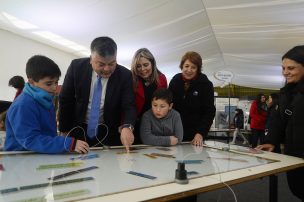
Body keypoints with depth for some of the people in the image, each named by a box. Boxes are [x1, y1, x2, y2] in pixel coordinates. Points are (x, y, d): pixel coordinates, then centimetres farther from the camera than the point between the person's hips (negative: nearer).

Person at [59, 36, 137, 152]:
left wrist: (127, 127, -37)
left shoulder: (125, 75, -15)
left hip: (108, 135, 0)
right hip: (78, 131, 1)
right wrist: (65, 131, -4)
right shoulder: (77, 67, -13)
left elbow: (129, 106, -17)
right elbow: (65, 100, -5)